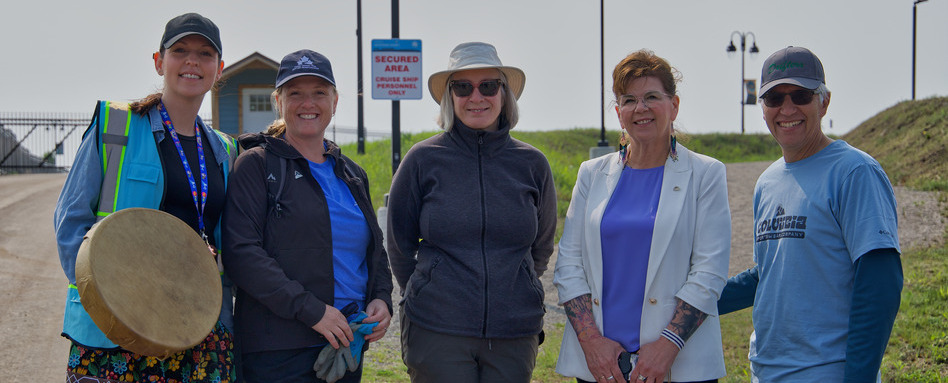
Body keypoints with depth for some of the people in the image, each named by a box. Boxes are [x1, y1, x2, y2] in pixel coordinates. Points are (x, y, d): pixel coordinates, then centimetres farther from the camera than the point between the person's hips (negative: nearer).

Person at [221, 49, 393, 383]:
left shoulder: (352, 174, 16)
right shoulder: (256, 164, -3)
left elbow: (375, 249, 24)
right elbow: (241, 252, -13)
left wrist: (381, 298, 3)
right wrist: (311, 309, -19)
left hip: (348, 344, 6)